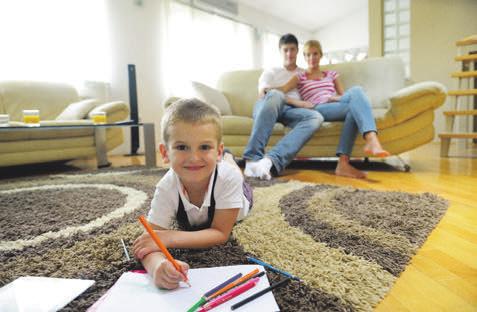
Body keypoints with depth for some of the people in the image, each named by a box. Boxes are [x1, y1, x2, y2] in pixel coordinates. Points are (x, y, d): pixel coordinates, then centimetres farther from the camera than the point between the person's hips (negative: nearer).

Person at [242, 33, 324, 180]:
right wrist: (295, 101, -8)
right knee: (274, 95, -38)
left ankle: (270, 160, -52)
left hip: (290, 111, 2)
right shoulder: (270, 72, 23)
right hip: (267, 107, -1)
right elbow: (262, 94, 3)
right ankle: (253, 159, -47)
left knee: (316, 117, -32)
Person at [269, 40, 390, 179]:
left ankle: (343, 163, -45)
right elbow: (278, 92, 4)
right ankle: (372, 141, -48)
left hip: (337, 108, 4)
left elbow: (344, 96, 23)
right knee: (356, 91, -27)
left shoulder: (331, 74, 31)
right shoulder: (299, 77, 20)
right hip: (318, 111, -4)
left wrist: (336, 98, 1)